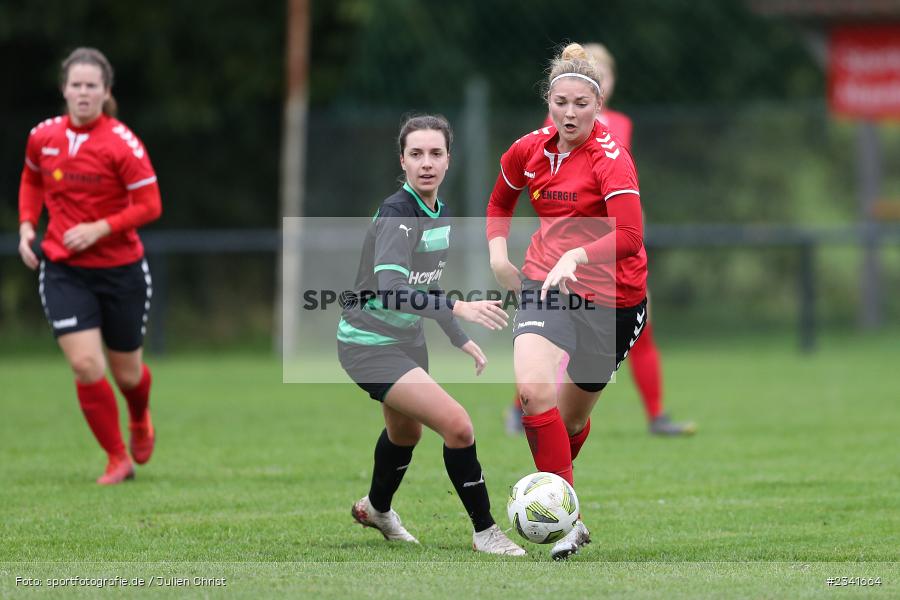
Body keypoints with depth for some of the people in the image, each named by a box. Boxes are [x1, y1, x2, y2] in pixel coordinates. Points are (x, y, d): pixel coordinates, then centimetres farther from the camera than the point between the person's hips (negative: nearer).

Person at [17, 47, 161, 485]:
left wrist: (99, 228, -23)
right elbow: (31, 179, 20)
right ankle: (117, 460, 2)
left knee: (126, 372, 11)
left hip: (121, 269, -2)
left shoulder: (122, 144, -14)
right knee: (85, 365, -15)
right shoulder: (42, 137, -1)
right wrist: (26, 226, 5)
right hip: (63, 269, 2)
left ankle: (140, 421, 48)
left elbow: (149, 205, -13)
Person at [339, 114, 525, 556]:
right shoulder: (396, 216, -26)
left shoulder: (440, 215, 3)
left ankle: (376, 508, 60)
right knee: (456, 424, -22)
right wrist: (458, 309, -51)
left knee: (406, 433, 31)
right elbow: (390, 291, -40)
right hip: (369, 345, -10)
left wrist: (459, 339, 20)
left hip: (407, 339, 10)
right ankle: (485, 533, -8)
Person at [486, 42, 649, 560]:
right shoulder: (530, 150, 2)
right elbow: (501, 200, 24)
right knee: (532, 388, -23)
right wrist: (498, 251, 9)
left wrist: (576, 256, -43)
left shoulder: (611, 158, -17)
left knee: (571, 417, 8)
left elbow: (629, 236, -29)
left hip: (612, 298, -3)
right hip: (547, 282, 3)